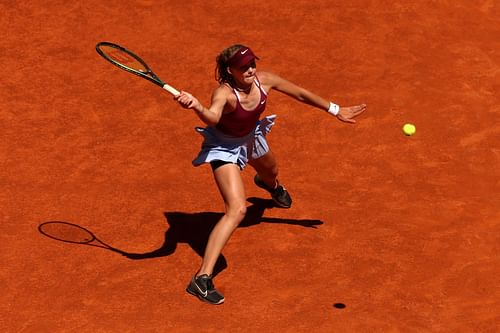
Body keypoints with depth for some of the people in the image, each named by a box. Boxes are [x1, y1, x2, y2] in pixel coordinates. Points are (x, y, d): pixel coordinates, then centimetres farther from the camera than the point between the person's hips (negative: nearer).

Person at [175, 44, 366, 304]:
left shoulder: (264, 80, -24)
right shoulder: (225, 92, -39)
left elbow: (301, 94, -7)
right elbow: (213, 117, -61)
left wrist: (335, 110, 2)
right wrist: (196, 106, -84)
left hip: (250, 137, 7)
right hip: (224, 147, -7)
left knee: (271, 173, 39)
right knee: (237, 209, -25)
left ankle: (270, 185, 83)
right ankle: (202, 278, -25)